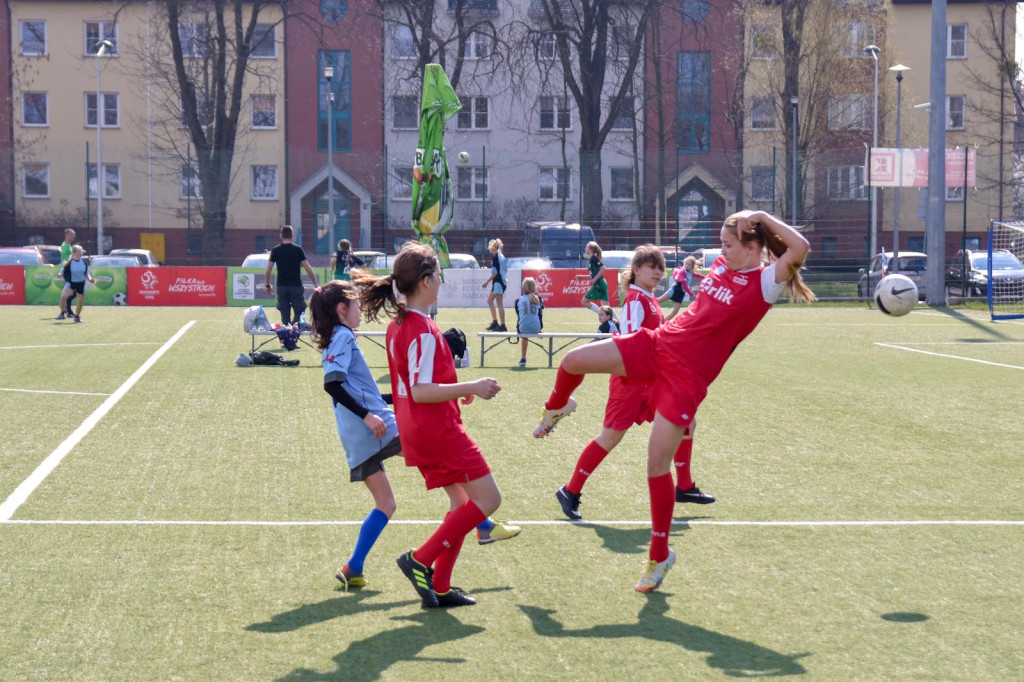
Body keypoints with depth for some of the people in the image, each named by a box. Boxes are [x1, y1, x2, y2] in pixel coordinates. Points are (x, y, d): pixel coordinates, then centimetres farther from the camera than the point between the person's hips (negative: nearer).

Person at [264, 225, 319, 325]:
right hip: (296, 286, -2)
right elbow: (308, 268, -6)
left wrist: (267, 285, 16)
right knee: (299, 313, 4)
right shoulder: (298, 249, -4)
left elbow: (268, 270, 3)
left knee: (285, 314, 7)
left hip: (281, 287, 2)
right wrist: (316, 284, 1)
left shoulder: (275, 250, 2)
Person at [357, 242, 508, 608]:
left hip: (415, 431, 10)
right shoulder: (423, 330, -19)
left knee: (461, 501, 16)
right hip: (438, 429, -10)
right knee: (488, 498, -4)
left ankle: (440, 588, 14)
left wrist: (457, 390, 21)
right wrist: (472, 387, -24)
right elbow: (421, 392, -25)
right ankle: (421, 560, -5)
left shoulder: (397, 324, 11)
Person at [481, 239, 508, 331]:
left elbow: (495, 272, -18)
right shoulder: (502, 256, 12)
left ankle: (502, 326, -4)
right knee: (490, 300, 18)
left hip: (498, 282, -10)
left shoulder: (495, 257, -15)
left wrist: (487, 282, -11)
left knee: (499, 304, -6)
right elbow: (505, 270, 17)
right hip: (502, 281, 10)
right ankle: (495, 322, 21)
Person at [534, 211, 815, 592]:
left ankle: (660, 555, 13)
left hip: (687, 375, -6)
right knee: (574, 360, -6)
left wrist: (762, 217, -20)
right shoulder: (722, 263, 9)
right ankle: (557, 408, 33)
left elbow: (800, 248, -28)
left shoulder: (765, 283, -11)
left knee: (657, 463, -6)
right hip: (657, 345, 6)